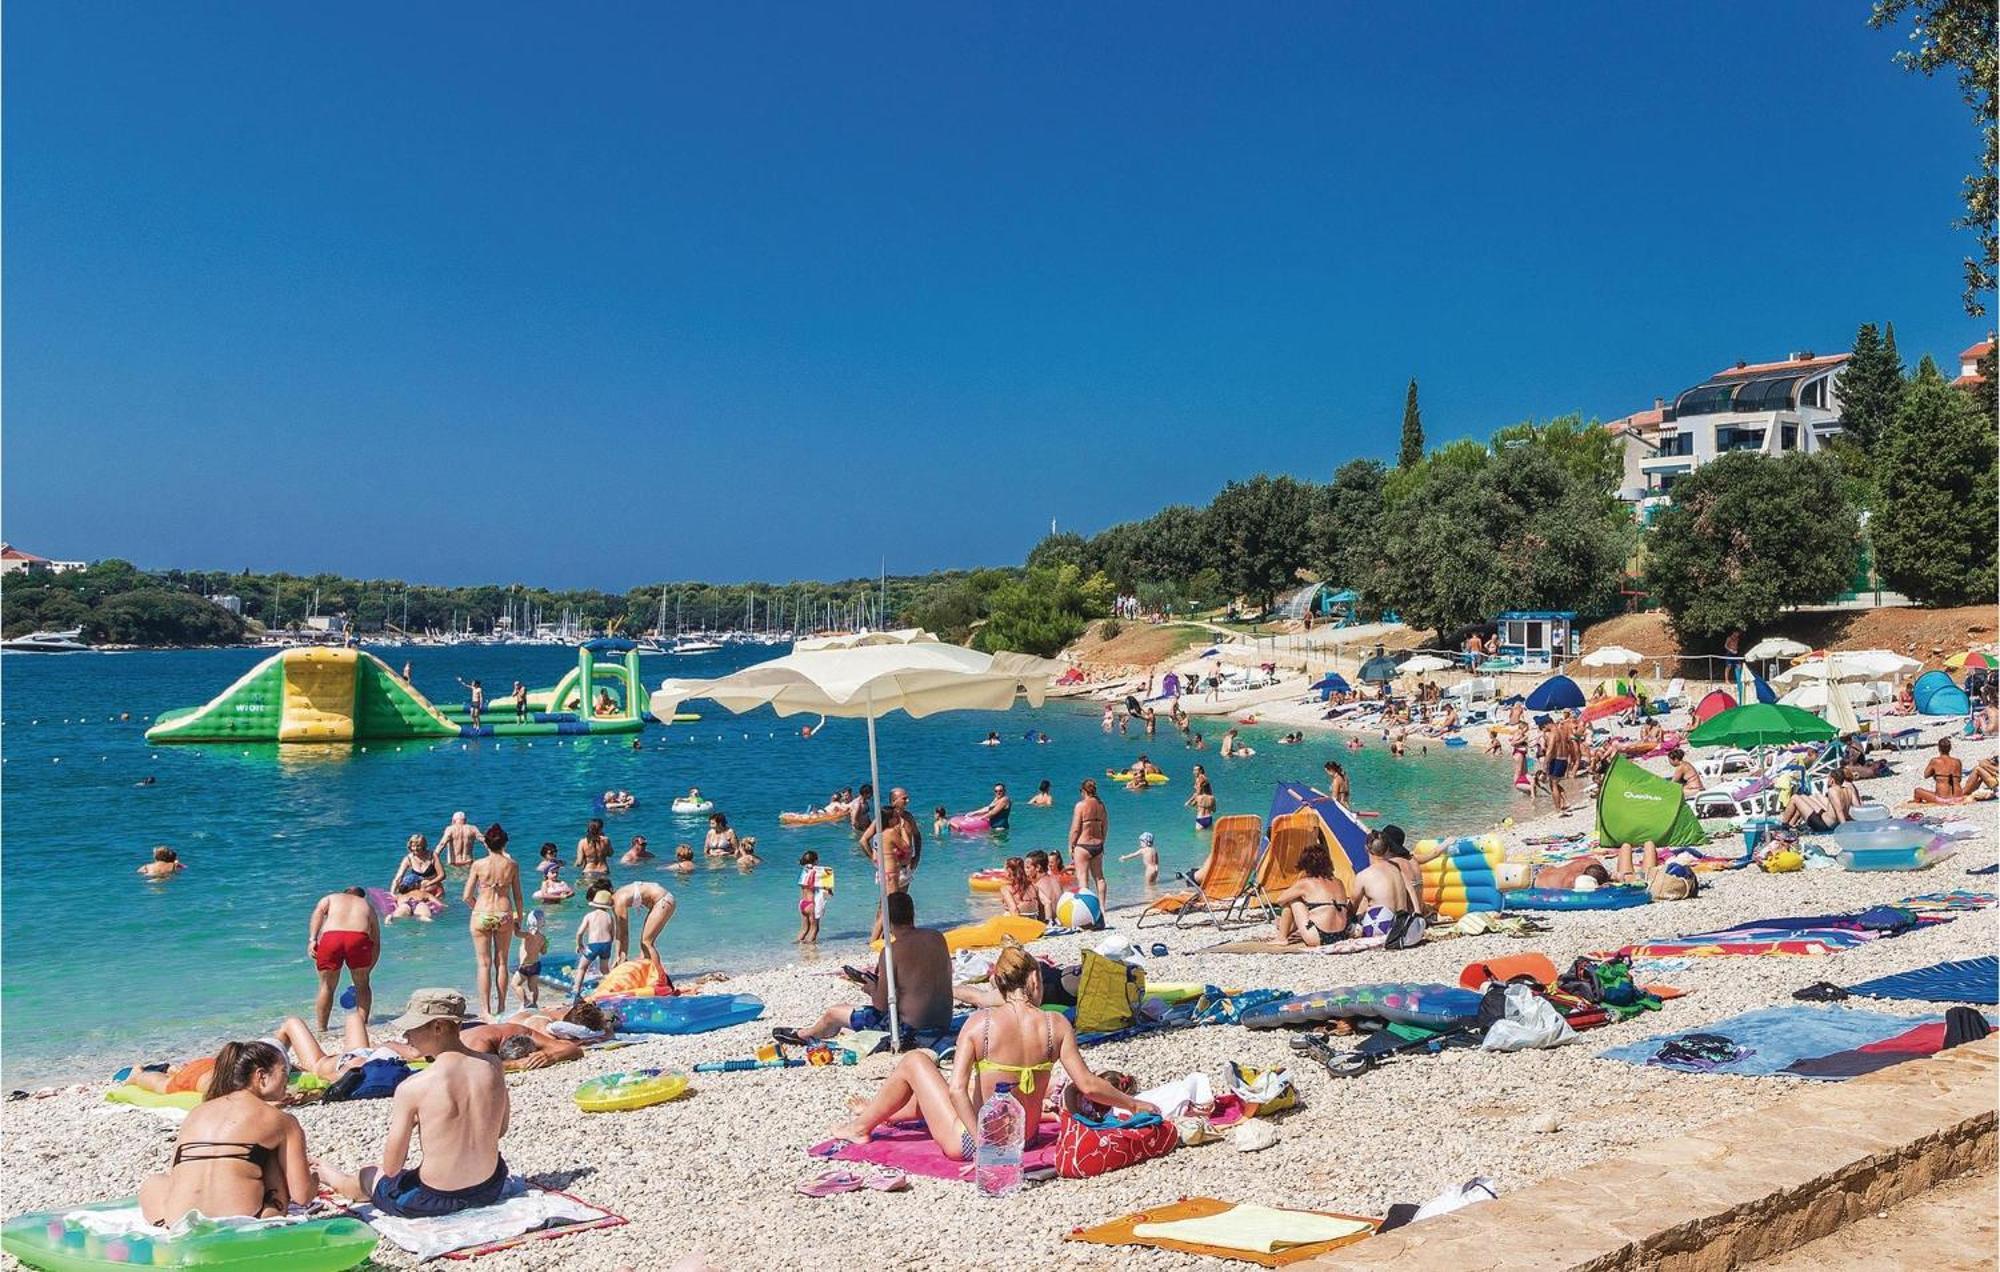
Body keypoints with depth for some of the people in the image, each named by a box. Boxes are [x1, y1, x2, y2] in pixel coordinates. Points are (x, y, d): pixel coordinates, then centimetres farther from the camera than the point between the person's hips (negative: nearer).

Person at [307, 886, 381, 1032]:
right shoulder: (368, 906, 35)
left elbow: (318, 912, 8)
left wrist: (312, 939, -1)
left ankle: (321, 1029, 18)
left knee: (327, 986, 18)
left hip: (331, 937, 0)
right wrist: (366, 972, 35)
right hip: (359, 938, 0)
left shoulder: (331, 898, 33)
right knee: (362, 985, 21)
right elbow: (376, 943, 31)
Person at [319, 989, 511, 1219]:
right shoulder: (494, 1066, -8)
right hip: (490, 1189, 4)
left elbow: (391, 1168, -13)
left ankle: (328, 1175, 54)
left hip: (433, 1199, -4)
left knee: (364, 1176, 24)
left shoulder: (412, 1088, -21)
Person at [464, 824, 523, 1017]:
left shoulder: (478, 865, -5)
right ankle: (501, 1007, 16)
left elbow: (467, 896, -3)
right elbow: (518, 897, 3)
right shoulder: (512, 865, -1)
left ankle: (485, 1009, 4)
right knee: (502, 963, 12)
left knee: (484, 964, 6)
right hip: (504, 915, 1)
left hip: (482, 915, -1)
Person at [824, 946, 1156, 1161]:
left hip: (970, 1141, -4)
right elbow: (1087, 1084, -12)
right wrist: (1133, 1105, 1)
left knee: (915, 1061, 17)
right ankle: (880, 1113, 54)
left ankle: (863, 1125, 35)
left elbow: (957, 1089, -22)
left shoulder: (979, 1022, -17)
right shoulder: (1056, 1025, -12)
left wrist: (982, 1142, -19)